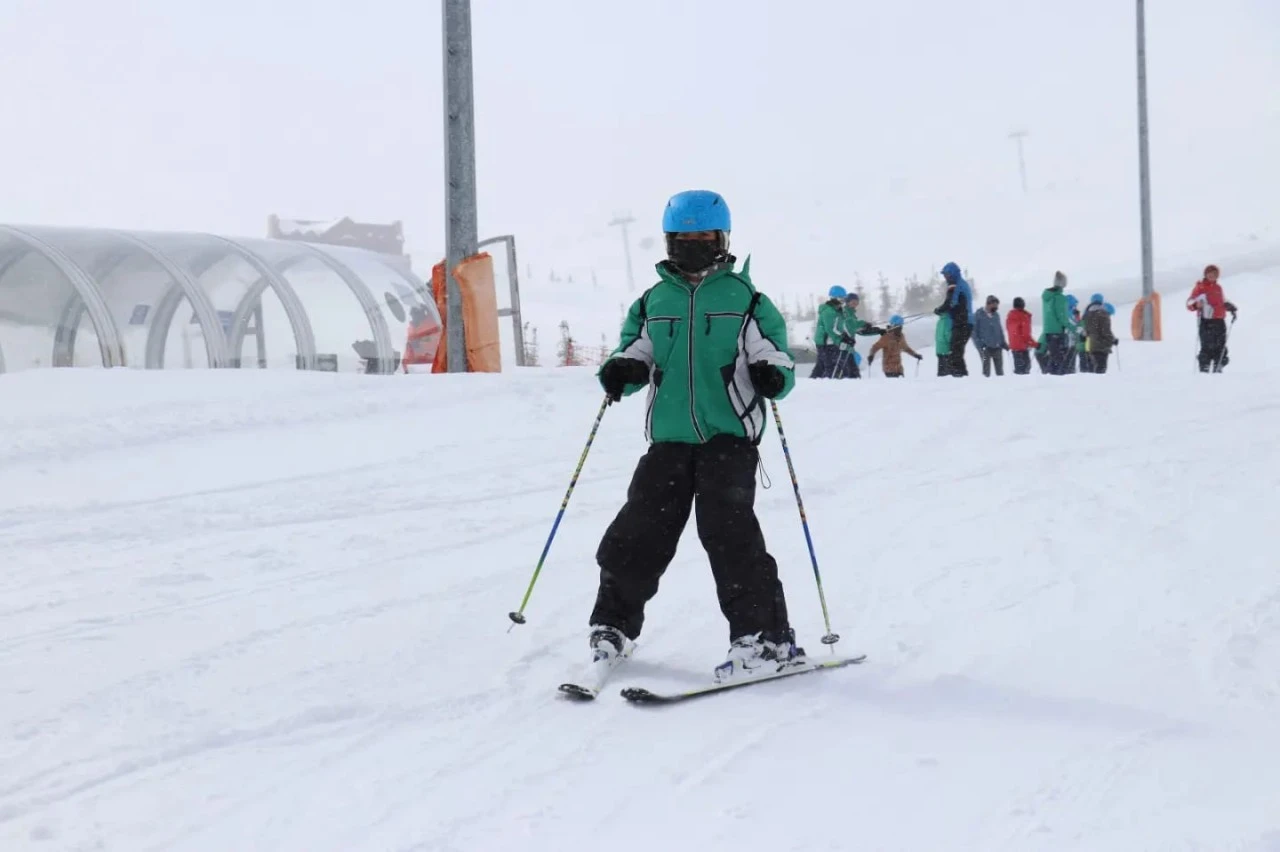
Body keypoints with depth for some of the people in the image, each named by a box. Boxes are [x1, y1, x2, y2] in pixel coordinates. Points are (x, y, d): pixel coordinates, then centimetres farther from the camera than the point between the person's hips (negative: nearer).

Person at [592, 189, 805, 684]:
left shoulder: (746, 300, 5)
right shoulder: (653, 302, 14)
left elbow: (777, 358, 3)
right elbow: (636, 351, 17)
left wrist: (772, 375, -20)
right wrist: (621, 369, -7)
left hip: (729, 437, -4)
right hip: (669, 439, 4)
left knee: (726, 528, -18)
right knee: (637, 532, 1)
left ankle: (766, 637, -12)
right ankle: (614, 625, 20)